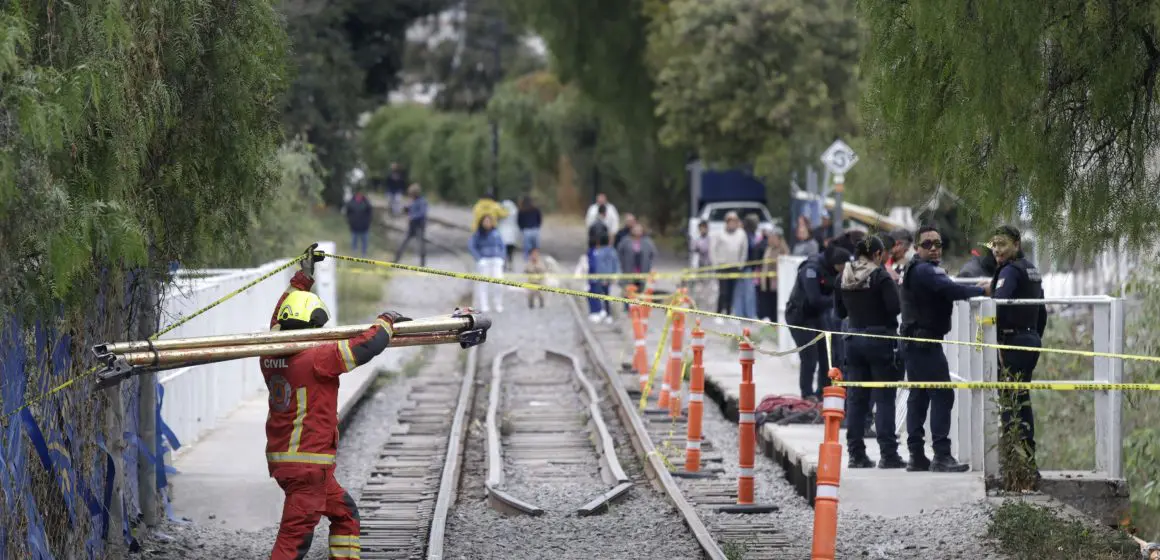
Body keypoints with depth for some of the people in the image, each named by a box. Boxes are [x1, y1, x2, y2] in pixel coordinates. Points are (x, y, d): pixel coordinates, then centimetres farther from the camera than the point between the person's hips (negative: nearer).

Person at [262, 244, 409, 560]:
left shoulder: (270, 356, 5)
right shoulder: (316, 359, -17)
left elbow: (279, 323, 24)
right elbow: (367, 346, -12)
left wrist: (303, 276, 30)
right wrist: (387, 322, 8)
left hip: (281, 458, 9)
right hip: (307, 462, -9)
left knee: (345, 513, 23)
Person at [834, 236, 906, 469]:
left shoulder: (844, 277, 5)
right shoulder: (880, 276, -12)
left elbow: (840, 311, 12)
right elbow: (894, 307, -16)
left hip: (854, 339, 5)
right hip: (880, 339, -5)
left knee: (856, 399, 10)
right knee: (884, 398, -1)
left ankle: (856, 454, 10)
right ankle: (888, 454, -3)